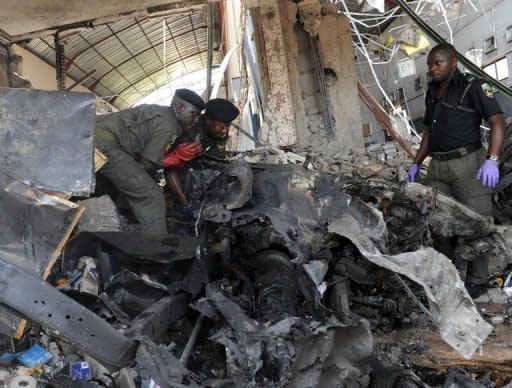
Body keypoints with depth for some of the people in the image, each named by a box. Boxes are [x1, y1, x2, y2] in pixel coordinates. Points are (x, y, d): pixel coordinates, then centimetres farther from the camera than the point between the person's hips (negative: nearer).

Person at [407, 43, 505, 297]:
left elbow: (497, 121, -14)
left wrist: (492, 160, -26)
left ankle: (478, 280, 9)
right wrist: (416, 164, 19)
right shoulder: (431, 93, 17)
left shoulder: (472, 86, -5)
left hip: (467, 164, -7)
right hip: (437, 166, 7)